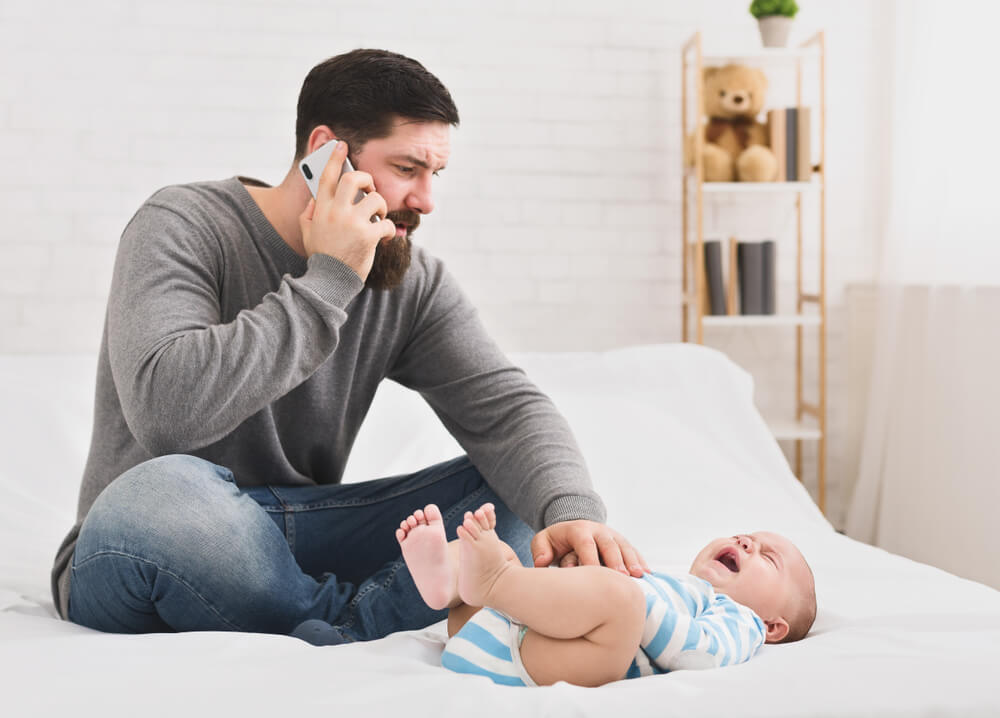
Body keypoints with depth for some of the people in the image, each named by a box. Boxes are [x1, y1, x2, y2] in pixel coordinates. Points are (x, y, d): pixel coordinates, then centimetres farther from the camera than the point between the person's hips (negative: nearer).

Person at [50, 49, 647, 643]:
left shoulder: (412, 282, 2)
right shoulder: (183, 228, -13)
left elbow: (506, 405, -8)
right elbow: (165, 408, -30)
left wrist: (570, 510, -29)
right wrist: (327, 282, -24)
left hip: (298, 539, 5)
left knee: (523, 491, -8)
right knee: (158, 495, -40)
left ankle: (342, 633, -28)